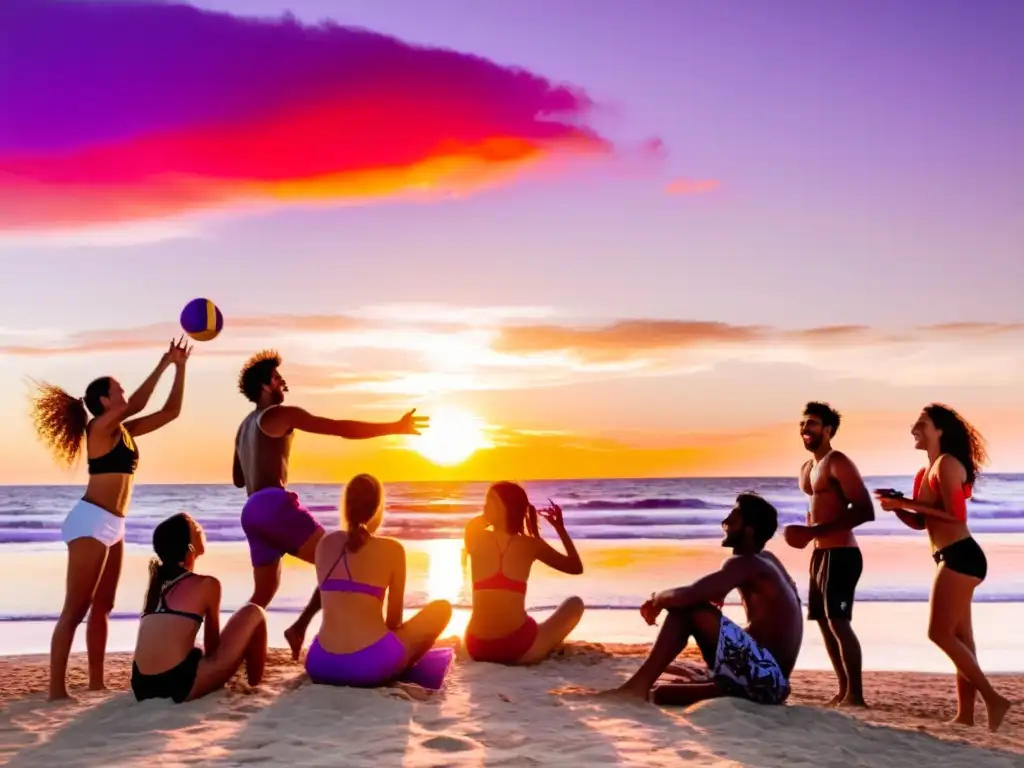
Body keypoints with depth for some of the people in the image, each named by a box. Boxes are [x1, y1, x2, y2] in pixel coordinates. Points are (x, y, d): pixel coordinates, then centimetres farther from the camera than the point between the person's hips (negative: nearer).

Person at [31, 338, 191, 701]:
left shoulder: (124, 431, 14)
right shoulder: (100, 426, -7)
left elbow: (170, 411, 15)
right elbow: (137, 404, -21)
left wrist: (180, 367, 10)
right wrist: (164, 364, -14)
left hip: (111, 526, 9)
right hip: (91, 521, -9)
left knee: (102, 606, 11)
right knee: (75, 609, -8)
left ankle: (96, 684, 17)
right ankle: (57, 689, -6)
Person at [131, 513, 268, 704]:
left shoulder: (157, 581, 18)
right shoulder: (206, 584, 0)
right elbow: (212, 643, 11)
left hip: (142, 687, 8)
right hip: (180, 684, -8)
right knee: (253, 614, 7)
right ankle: (256, 686, 14)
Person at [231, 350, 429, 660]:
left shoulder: (244, 426, 27)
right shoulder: (280, 415, 1)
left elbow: (239, 479, 34)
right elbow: (341, 428, -6)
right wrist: (395, 428, -4)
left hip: (252, 511, 9)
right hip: (275, 504, -9)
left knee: (264, 591, 16)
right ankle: (299, 628, -19)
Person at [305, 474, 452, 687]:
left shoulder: (325, 544, 10)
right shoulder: (392, 549, -2)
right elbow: (394, 617, 8)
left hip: (321, 666, 5)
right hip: (370, 664, -5)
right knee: (442, 608, 17)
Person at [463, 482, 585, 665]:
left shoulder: (475, 536, 1)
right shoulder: (531, 544, 0)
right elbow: (576, 567, 17)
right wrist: (560, 528, 23)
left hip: (478, 648, 3)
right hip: (519, 649, -2)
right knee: (575, 603, 23)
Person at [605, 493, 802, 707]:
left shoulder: (745, 564, -13)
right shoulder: (765, 560, 18)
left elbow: (687, 596, -25)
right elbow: (714, 596, 27)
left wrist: (659, 599, -3)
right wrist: (665, 599, 13)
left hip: (764, 678, -10)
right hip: (771, 682, 10)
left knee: (688, 609, -16)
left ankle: (639, 685, -15)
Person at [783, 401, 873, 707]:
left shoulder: (838, 463, -11)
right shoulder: (807, 468, 17)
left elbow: (865, 511, -18)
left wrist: (816, 531, -23)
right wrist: (807, 530, 6)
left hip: (841, 553, -10)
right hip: (820, 553, 10)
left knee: (839, 622, -13)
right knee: (825, 622, 10)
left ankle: (855, 695, -9)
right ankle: (844, 691, 17)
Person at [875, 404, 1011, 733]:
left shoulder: (947, 464, -11)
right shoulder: (928, 471, 17)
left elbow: (954, 514, -20)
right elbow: (920, 522, 18)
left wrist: (909, 502, -17)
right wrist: (896, 506, 1)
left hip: (960, 557, -10)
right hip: (953, 558, 10)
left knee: (940, 633, -9)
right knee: (959, 638, 10)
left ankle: (993, 699, -5)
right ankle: (965, 714, 14)